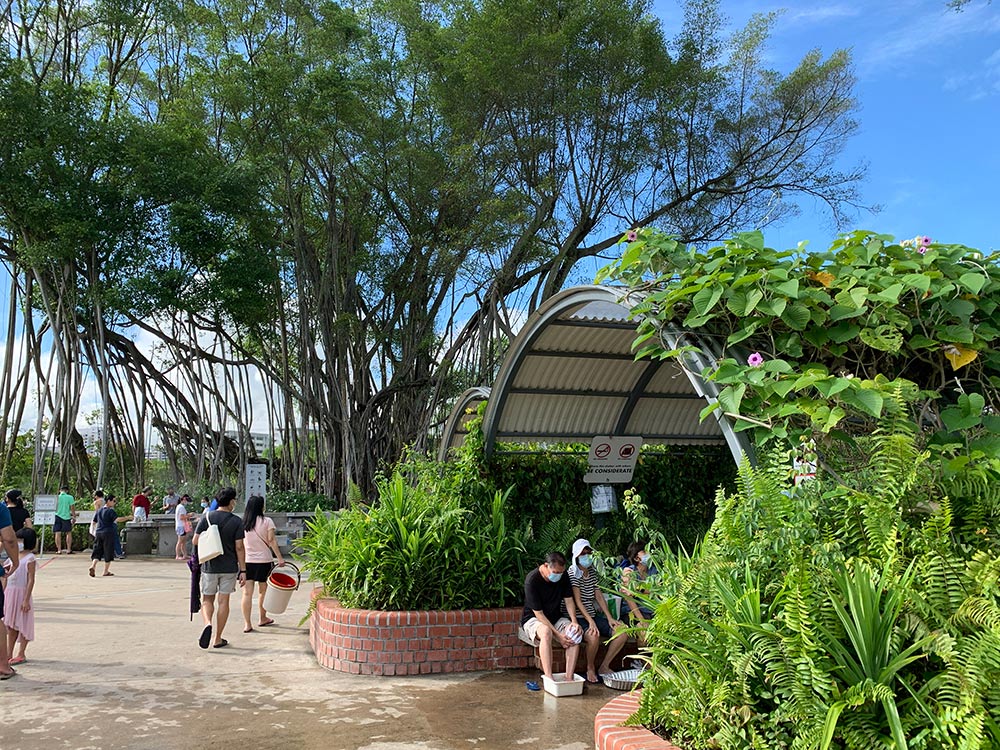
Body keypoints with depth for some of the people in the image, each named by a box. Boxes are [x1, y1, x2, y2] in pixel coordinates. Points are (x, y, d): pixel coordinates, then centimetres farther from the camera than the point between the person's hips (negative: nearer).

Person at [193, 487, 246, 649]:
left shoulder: (207, 517, -4)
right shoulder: (236, 521, -7)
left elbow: (195, 541, -3)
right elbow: (239, 547, -9)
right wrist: (243, 570, -4)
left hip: (209, 567, 1)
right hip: (229, 568, -1)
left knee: (207, 599, 13)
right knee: (223, 601, 8)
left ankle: (208, 623, -16)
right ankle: (218, 639, 13)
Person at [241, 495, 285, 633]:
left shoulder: (242, 522, 0)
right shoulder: (267, 521, -8)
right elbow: (272, 541, -12)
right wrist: (280, 558, -10)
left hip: (246, 561, 2)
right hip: (263, 560, -1)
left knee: (247, 593, 1)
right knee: (263, 591, 15)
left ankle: (247, 624, -3)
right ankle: (263, 618, 30)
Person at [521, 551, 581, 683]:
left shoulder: (563, 576, -5)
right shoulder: (532, 580, -24)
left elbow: (568, 600, 0)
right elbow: (538, 613, -23)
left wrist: (574, 621, -20)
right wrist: (558, 635, -28)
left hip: (555, 618, 6)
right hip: (533, 619, -6)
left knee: (575, 634, -24)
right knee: (546, 632, -39)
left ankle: (569, 678, -26)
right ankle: (548, 678, -42)